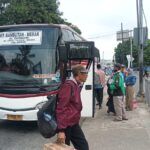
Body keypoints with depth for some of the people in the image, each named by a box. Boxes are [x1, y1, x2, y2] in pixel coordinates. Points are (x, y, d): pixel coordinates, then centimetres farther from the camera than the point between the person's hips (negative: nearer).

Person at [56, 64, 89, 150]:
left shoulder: (77, 86, 10)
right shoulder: (68, 85, -18)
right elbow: (61, 108, -22)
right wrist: (61, 130, -25)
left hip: (74, 124, 9)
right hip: (65, 125, -8)